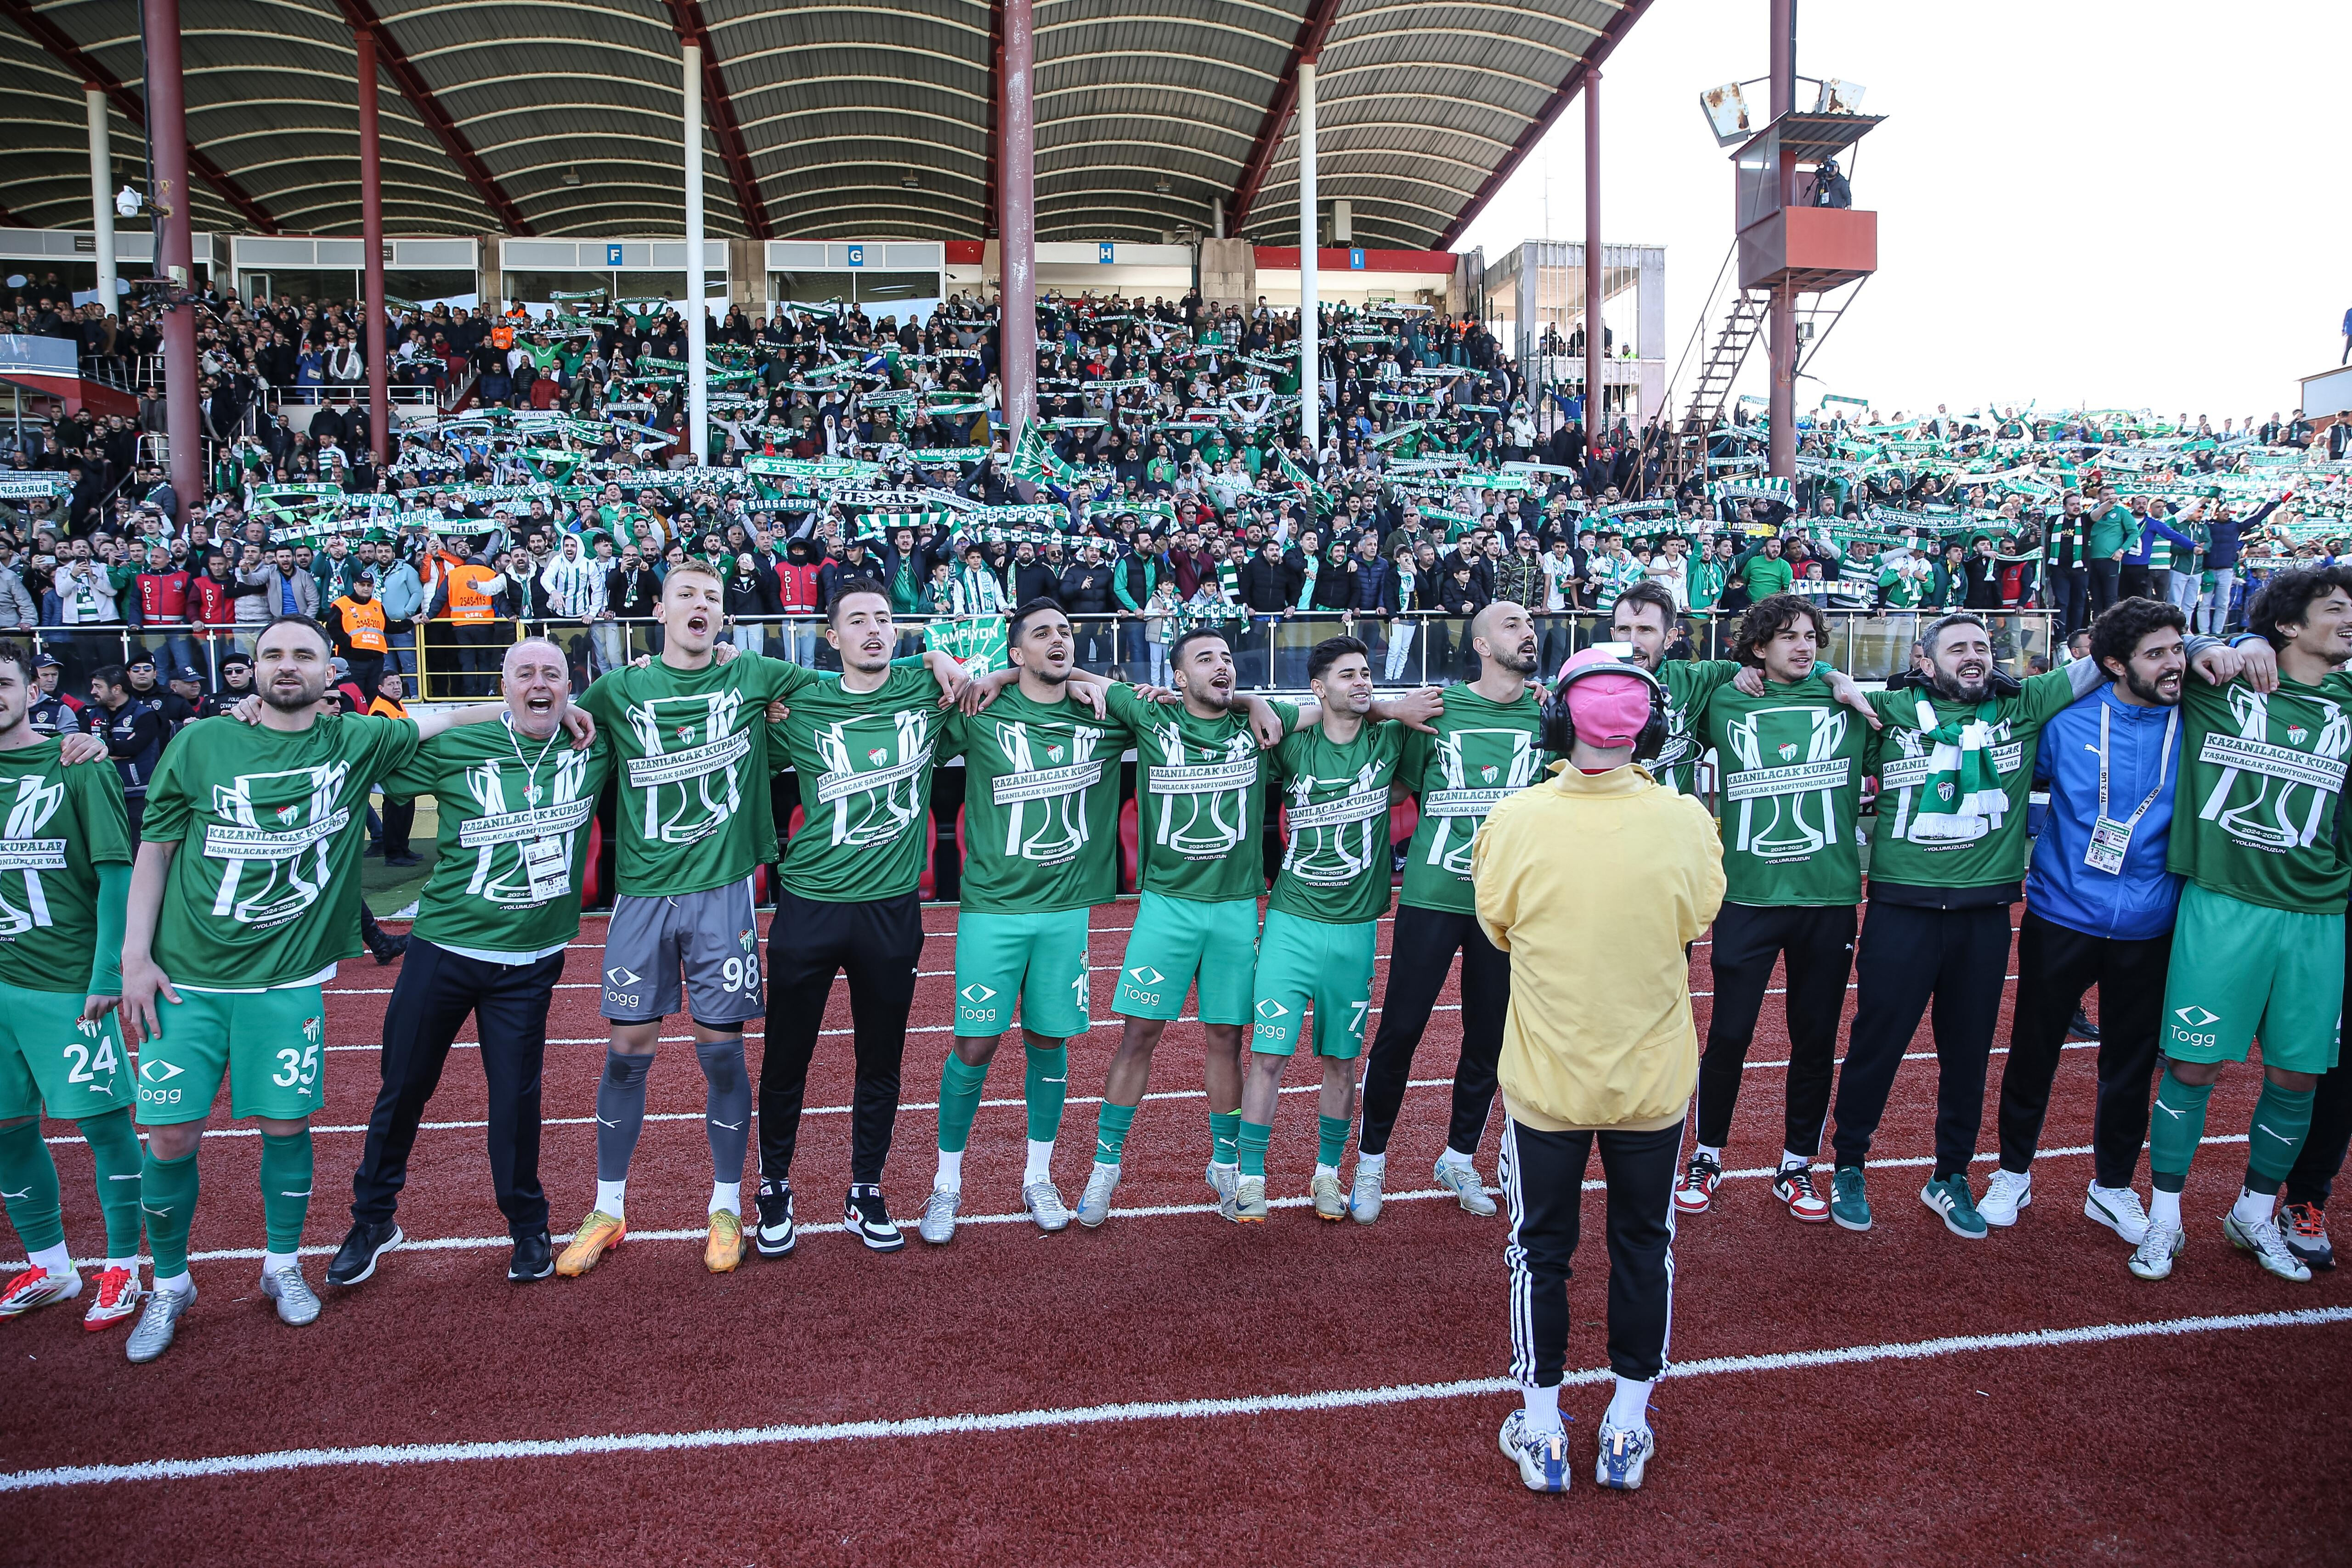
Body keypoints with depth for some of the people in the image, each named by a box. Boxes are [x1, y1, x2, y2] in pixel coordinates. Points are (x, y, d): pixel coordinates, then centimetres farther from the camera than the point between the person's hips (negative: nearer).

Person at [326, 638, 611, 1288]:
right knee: (403, 1086, 10)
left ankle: (527, 1226, 26)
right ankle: (373, 1219, 32)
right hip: (444, 947, 0)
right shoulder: (459, 748, -5)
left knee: (516, 1096, 5)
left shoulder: (594, 748, -1)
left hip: (530, 961, 0)